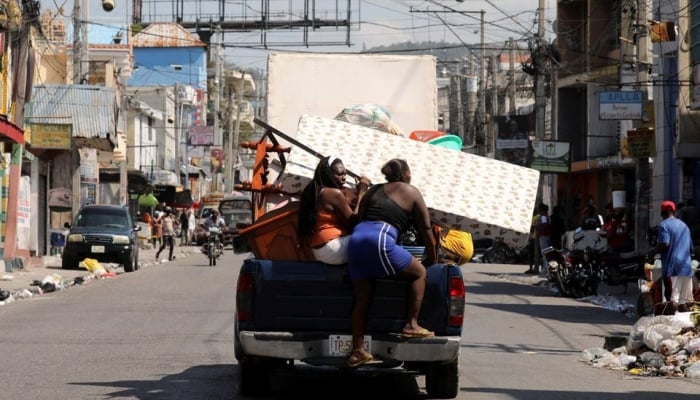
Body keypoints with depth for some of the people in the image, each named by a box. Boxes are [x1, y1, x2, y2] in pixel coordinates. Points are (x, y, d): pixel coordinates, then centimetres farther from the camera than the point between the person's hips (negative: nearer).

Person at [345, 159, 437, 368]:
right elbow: (426, 230, 13)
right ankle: (411, 325, 7)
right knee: (419, 272, 12)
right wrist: (432, 259, 24)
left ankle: (357, 350, 10)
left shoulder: (373, 191, 27)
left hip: (356, 237, 6)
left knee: (362, 298, 10)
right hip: (380, 240, -6)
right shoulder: (410, 192, 12)